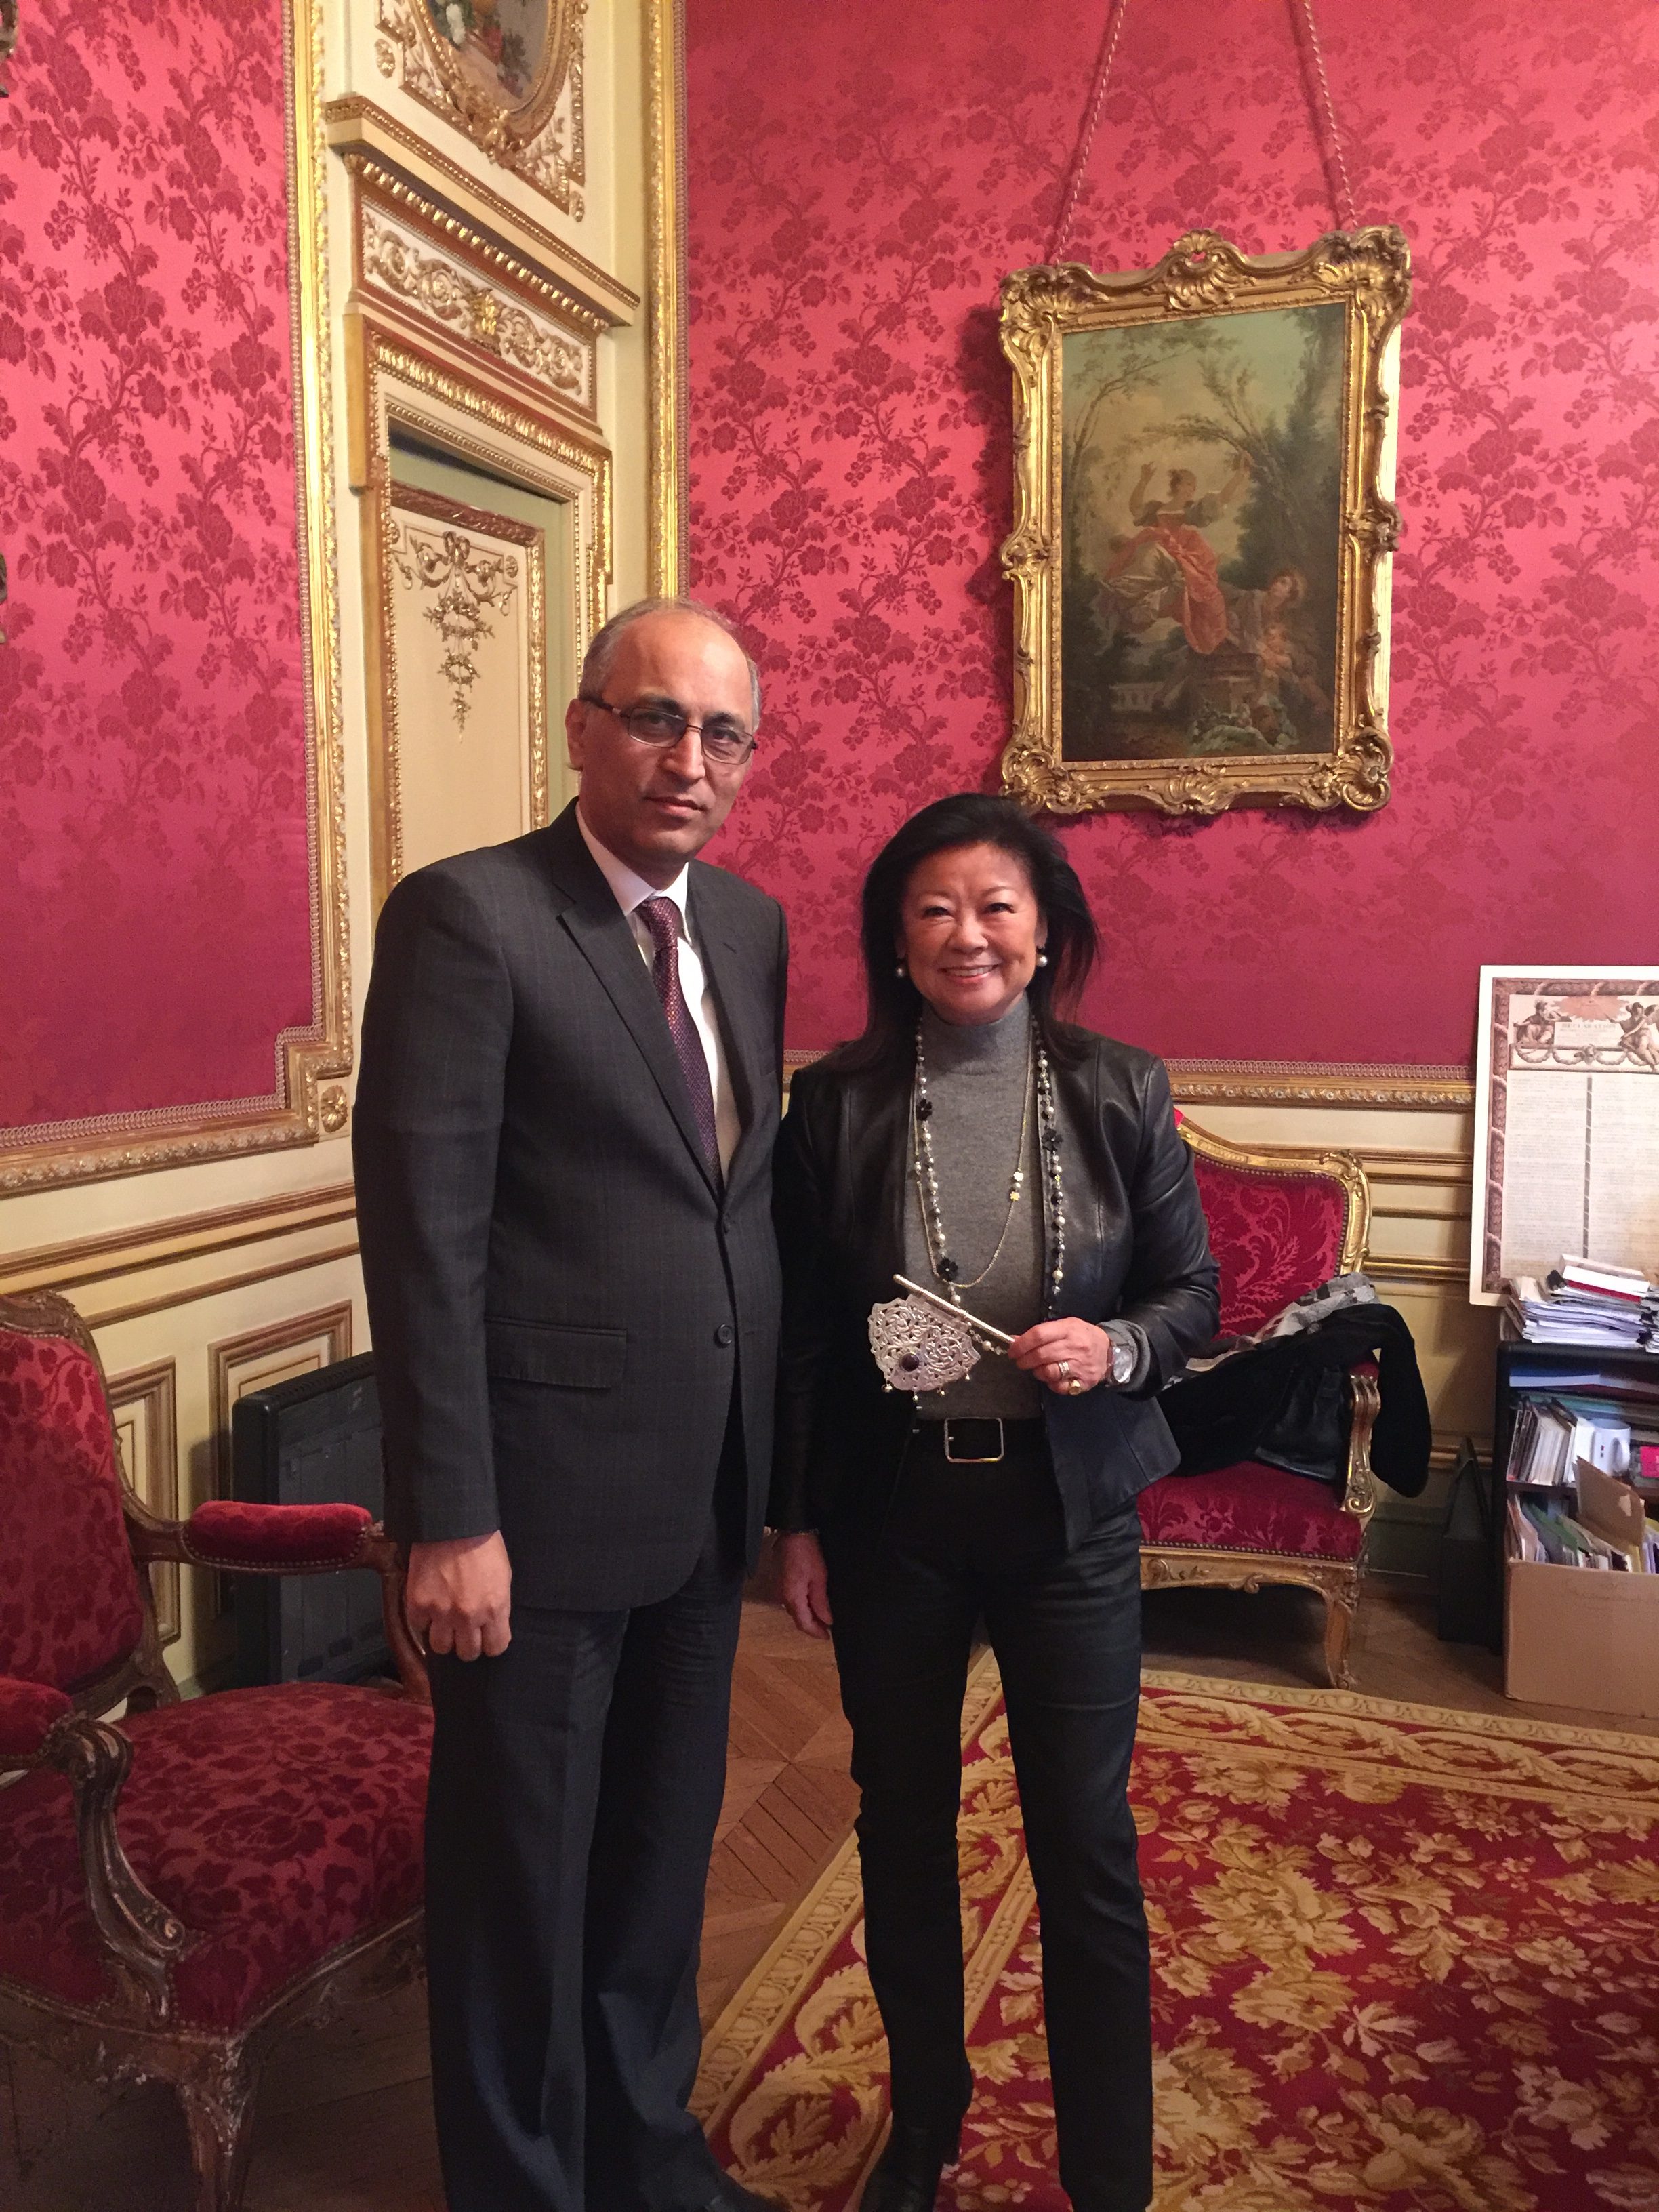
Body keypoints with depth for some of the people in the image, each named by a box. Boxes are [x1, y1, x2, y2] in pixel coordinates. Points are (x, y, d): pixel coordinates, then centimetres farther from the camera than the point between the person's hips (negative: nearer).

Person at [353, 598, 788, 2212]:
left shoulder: (748, 927, 8)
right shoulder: (467, 916, -13)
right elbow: (423, 1235, -17)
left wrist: (778, 1459, 10)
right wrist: (448, 1520, -18)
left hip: (704, 1491, 7)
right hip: (542, 1496, -7)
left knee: (664, 1843, 23)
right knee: (522, 1876, 12)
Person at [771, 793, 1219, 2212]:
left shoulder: (1121, 1094, -4)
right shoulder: (835, 1104, -5)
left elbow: (1192, 1290, 3)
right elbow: (798, 1334, 0)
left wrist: (1116, 1348, -18)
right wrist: (797, 1522, 0)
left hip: (1069, 1508, -1)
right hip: (890, 1508, 1)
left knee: (1088, 1843, 6)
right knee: (902, 1826, 17)